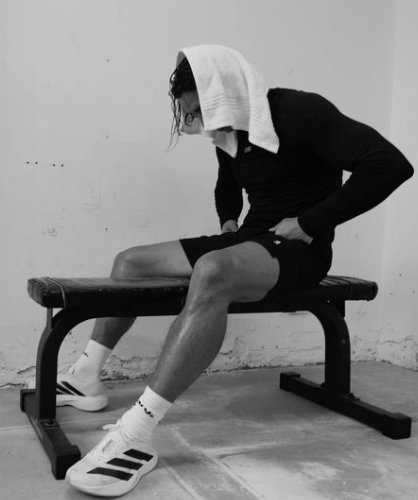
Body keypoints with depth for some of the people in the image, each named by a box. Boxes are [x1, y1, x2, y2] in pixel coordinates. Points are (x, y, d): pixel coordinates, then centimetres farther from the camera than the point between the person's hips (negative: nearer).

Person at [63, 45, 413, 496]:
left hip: (297, 250, -8)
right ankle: (86, 378, 9)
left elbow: (389, 164, -23)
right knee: (131, 261, 6)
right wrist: (228, 219, 9)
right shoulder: (231, 132, 9)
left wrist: (310, 224, -21)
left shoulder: (299, 112, -15)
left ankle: (136, 437, -41)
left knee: (212, 272, -40)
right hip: (248, 240, 9)